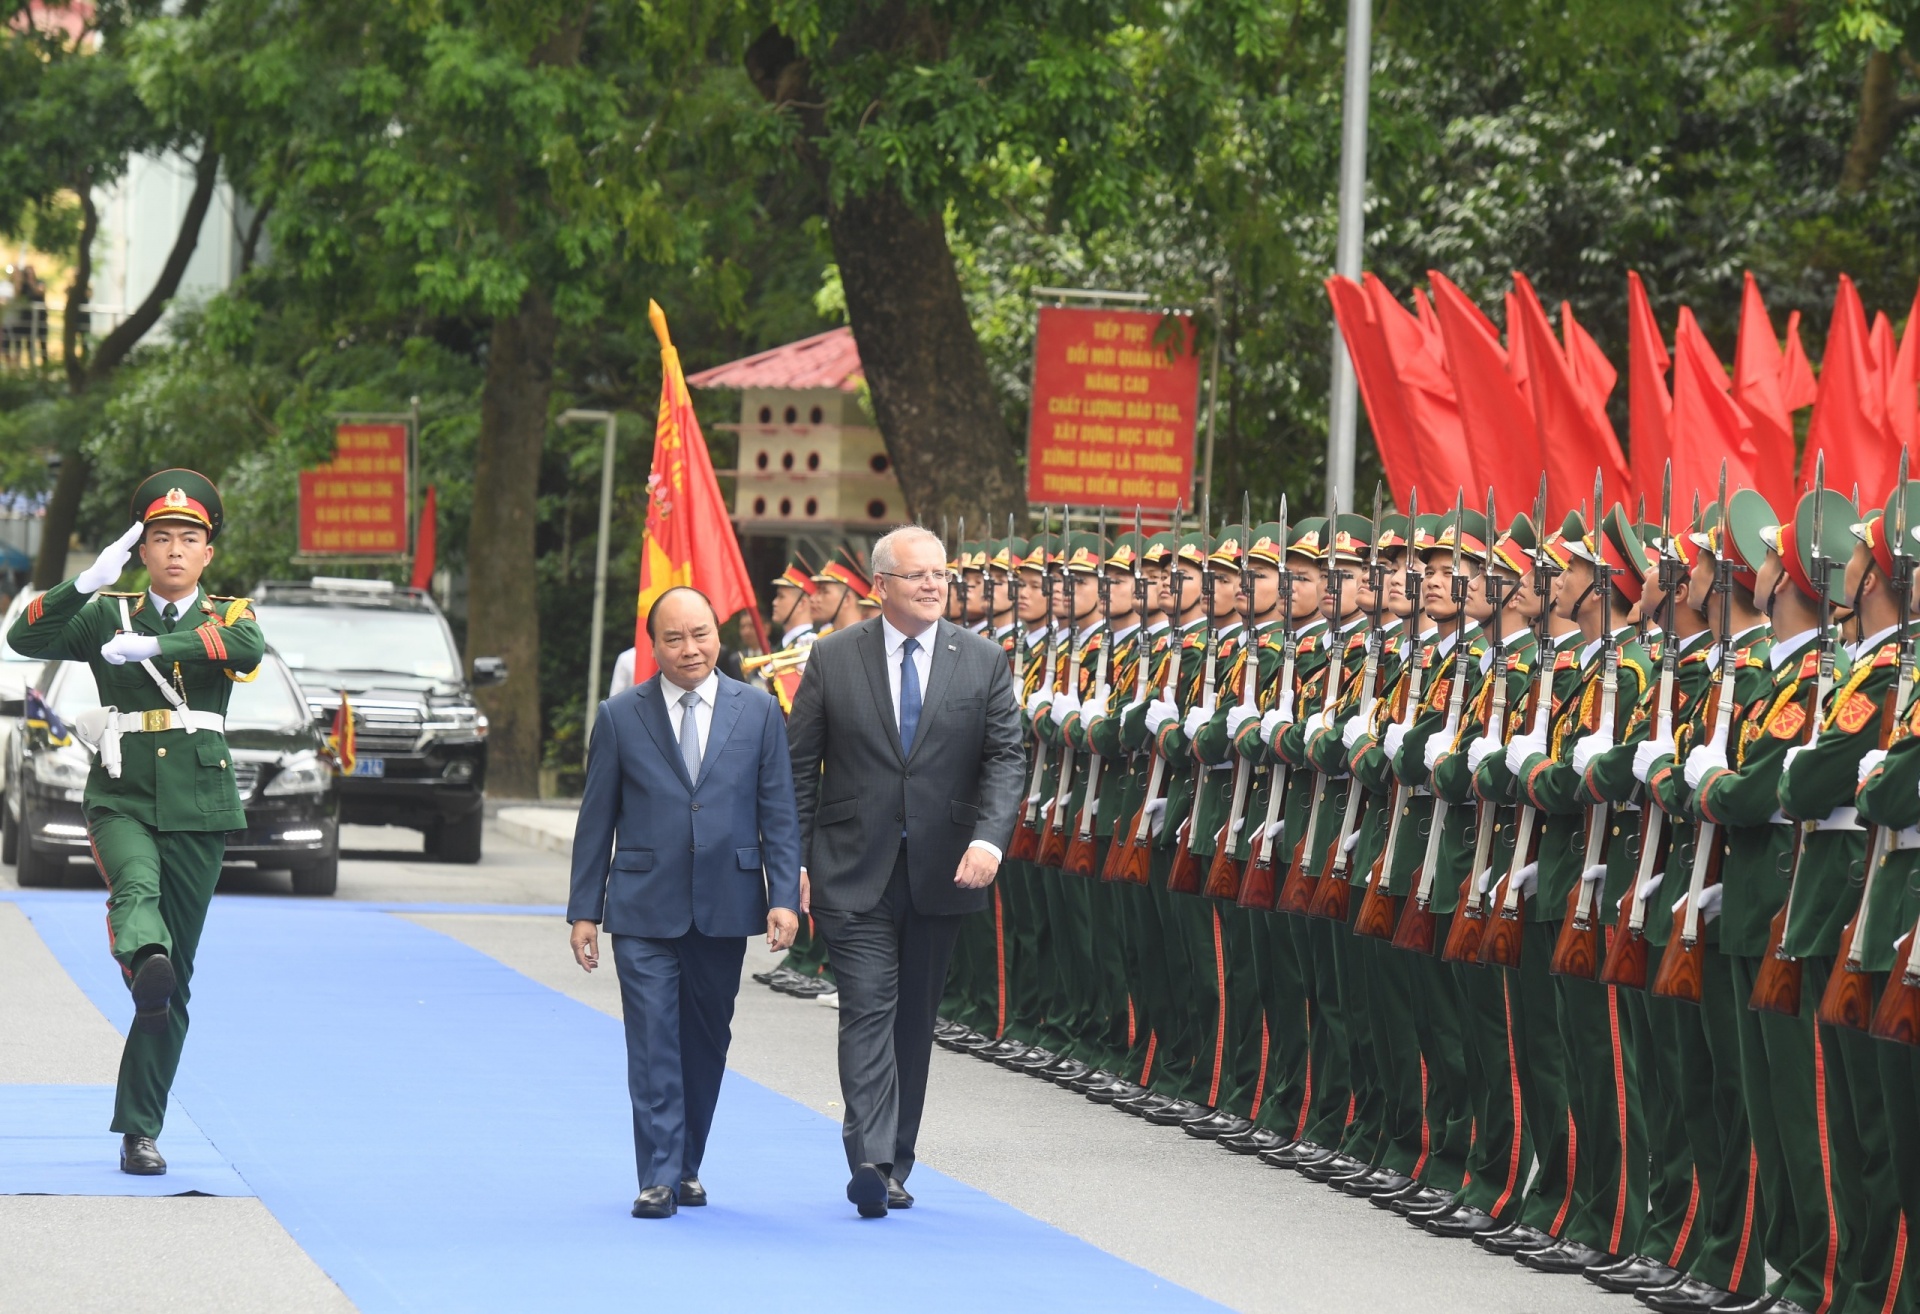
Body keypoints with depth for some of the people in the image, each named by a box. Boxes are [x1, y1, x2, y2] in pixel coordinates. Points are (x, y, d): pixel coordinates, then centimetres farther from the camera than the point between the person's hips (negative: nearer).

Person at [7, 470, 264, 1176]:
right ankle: (145, 961, -68)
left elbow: (249, 650, -16)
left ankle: (140, 1130, 7)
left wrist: (152, 647, -25)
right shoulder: (107, 614, 8)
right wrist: (88, 581, -19)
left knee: (175, 982, 1)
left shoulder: (226, 615, 9)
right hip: (122, 799, -1)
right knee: (136, 887, -36)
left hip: (198, 808, 1)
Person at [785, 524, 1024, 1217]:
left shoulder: (984, 661, 4)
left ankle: (895, 1165, 17)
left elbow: (1005, 758, -1)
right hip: (854, 870, -2)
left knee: (915, 1017, 9)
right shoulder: (833, 658, 1)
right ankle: (870, 1158, -21)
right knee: (868, 1006, -12)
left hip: (940, 870, 2)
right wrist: (796, 860, -3)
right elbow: (800, 764, 3)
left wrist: (989, 837, -18)